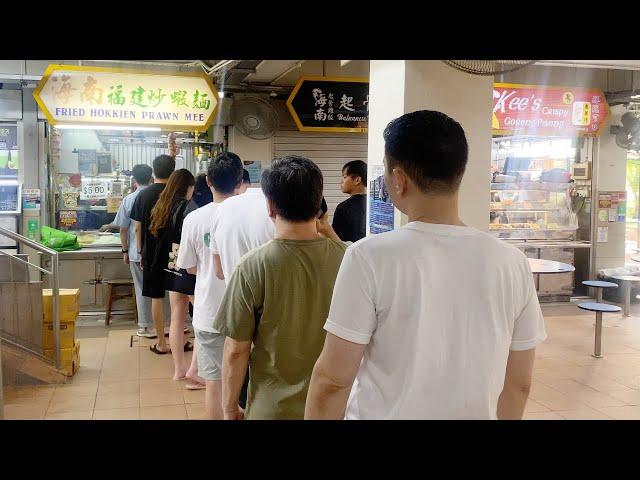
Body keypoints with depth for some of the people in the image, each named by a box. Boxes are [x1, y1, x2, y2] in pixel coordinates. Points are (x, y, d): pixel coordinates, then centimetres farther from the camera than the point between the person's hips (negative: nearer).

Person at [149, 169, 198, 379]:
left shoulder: (162, 206, 8)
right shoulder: (188, 207, -14)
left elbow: (156, 234, 15)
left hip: (172, 268, 8)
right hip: (189, 269, -8)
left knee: (177, 318, 12)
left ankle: (179, 368, 18)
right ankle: (195, 368, -2)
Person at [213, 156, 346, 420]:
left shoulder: (252, 267, -20)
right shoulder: (343, 257, -14)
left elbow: (236, 350, -15)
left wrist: (230, 408, -1)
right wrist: (327, 227, 14)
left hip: (274, 408, -3)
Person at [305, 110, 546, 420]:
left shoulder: (370, 258, -20)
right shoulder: (513, 263, -9)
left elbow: (333, 380, -16)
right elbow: (518, 383, 0)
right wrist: (496, 416, 15)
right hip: (479, 413, 4)